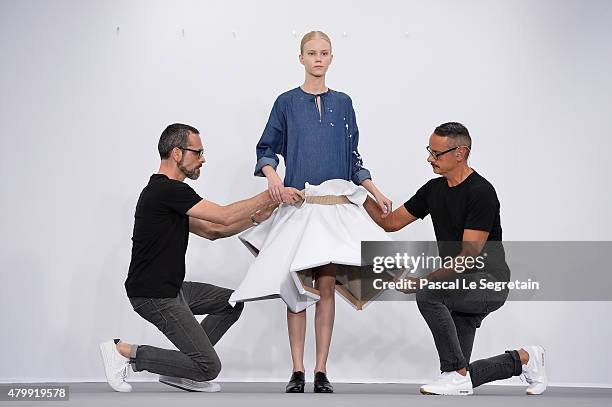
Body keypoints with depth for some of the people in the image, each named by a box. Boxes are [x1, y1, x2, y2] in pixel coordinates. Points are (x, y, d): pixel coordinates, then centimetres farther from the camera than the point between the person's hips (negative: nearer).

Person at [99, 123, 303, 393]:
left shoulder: (169, 191, 14)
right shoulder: (167, 190, -19)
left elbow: (211, 231, 16)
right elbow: (225, 217, -20)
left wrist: (256, 217, 7)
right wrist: (271, 194, -12)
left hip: (171, 289, 10)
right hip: (154, 297, -10)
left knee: (232, 303, 19)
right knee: (209, 367, -10)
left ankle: (179, 372, 17)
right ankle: (125, 352, -2)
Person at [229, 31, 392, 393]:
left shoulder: (342, 103, 11)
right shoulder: (287, 102, 5)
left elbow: (353, 158, 16)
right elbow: (267, 150, 7)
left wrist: (376, 193, 10)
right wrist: (272, 176, -12)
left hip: (336, 205, 1)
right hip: (296, 203, -1)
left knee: (326, 285, -1)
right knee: (298, 286, -2)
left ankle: (322, 371, 5)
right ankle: (298, 371, 4)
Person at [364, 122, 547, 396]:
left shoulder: (481, 193, -19)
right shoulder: (434, 189, 6)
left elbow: (469, 256, -23)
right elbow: (390, 222, 10)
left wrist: (425, 281, -28)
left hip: (488, 282, -8)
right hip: (459, 286, 8)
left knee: (428, 294, -34)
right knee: (459, 380, 4)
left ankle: (457, 375, -19)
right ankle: (522, 359, 28)